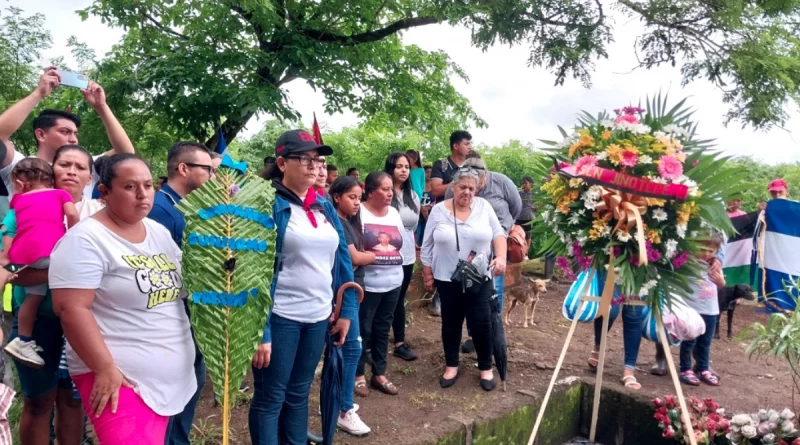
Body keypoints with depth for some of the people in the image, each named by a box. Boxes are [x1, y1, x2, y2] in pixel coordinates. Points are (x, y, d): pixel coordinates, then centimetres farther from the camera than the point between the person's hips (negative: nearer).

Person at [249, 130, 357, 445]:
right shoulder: (268, 206, -11)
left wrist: (347, 311, 8)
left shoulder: (325, 207, 8)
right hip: (280, 316, -6)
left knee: (299, 394, 19)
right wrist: (259, 331, -18)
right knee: (270, 398, 8)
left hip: (319, 316, 6)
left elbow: (341, 259, 11)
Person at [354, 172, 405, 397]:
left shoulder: (394, 213, 11)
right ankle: (358, 375, 19)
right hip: (367, 283, -6)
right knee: (363, 330, 4)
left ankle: (379, 374, 25)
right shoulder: (358, 212, -9)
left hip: (393, 282, 6)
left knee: (383, 329, 14)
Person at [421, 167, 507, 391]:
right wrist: (427, 275, 1)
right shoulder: (439, 210, -3)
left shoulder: (484, 206, -1)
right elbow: (428, 245, 1)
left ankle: (486, 368, 19)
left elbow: (498, 234, 1)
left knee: (481, 322, 1)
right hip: (447, 278, 0)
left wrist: (501, 257, -15)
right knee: (451, 322, 11)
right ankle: (451, 366, 26)